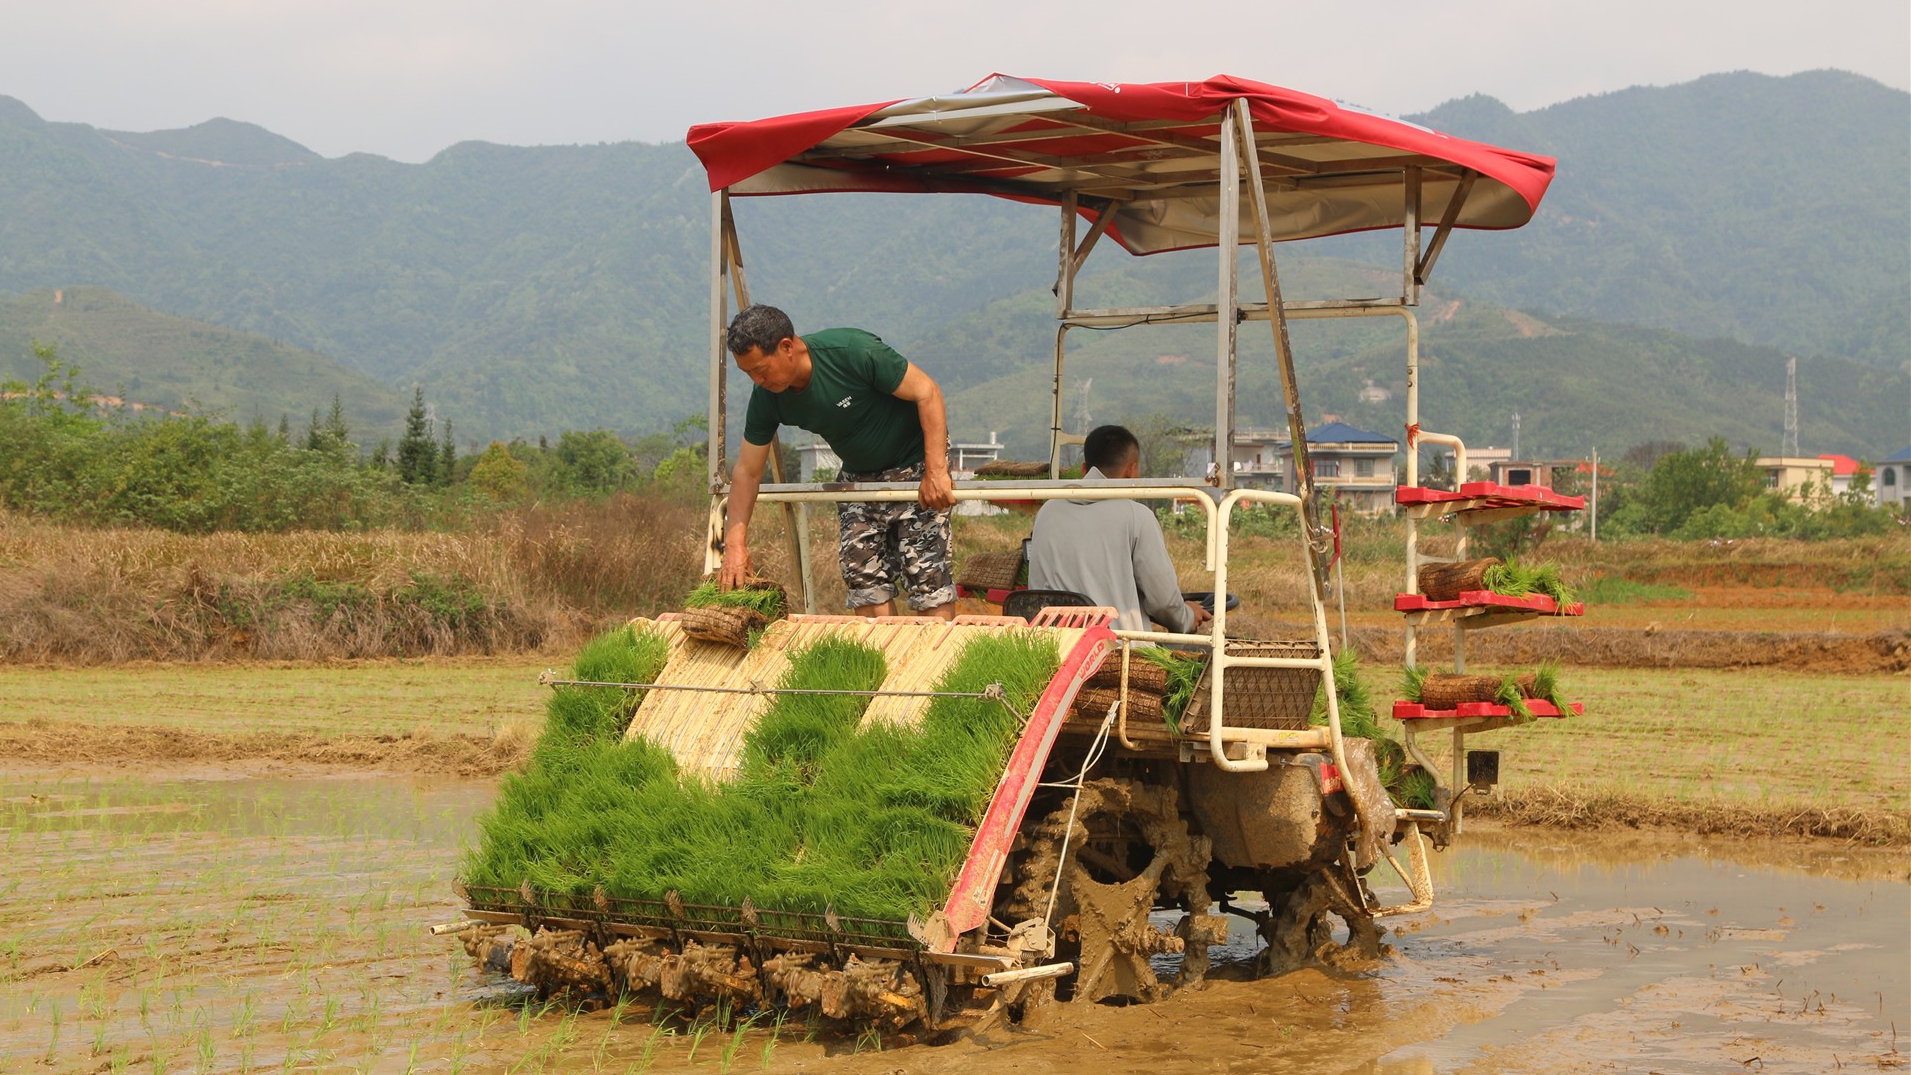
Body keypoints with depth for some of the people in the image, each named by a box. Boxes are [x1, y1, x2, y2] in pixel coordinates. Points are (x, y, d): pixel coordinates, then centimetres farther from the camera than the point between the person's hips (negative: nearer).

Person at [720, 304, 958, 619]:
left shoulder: (854, 351, -28)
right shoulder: (767, 397, -11)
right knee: (862, 574, -3)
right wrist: (735, 544, -9)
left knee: (926, 575, -13)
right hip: (858, 474, 6)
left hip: (915, 461, -6)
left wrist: (936, 471, -26)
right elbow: (747, 471, -2)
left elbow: (927, 393, -21)